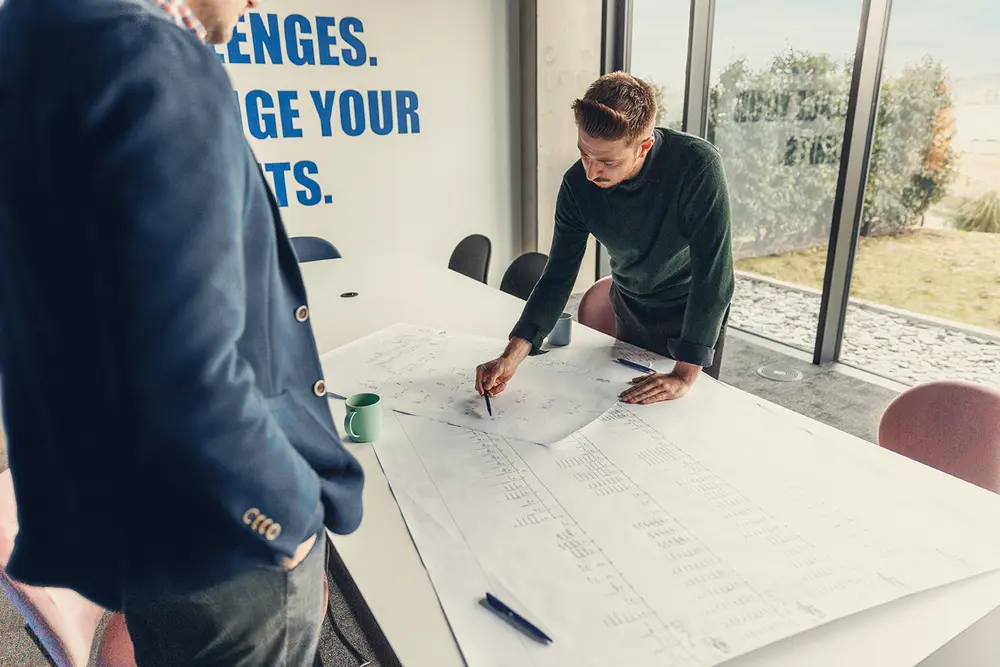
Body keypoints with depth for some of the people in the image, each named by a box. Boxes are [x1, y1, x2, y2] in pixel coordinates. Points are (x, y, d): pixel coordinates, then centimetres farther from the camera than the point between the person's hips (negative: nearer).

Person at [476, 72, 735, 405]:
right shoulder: (578, 184, -21)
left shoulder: (698, 166, -33)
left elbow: (713, 275, -32)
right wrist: (512, 356, -26)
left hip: (697, 314, -3)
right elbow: (558, 277, -16)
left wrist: (684, 376, -34)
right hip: (631, 311, 3)